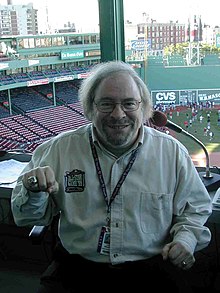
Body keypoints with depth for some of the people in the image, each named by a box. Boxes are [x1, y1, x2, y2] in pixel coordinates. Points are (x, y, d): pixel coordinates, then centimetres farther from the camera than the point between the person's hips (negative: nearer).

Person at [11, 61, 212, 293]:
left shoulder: (172, 152, 1)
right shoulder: (60, 149, -1)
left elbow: (195, 208, 13)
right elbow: (30, 217, 5)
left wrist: (186, 238, -7)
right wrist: (34, 193, -17)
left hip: (151, 267, 1)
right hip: (78, 266, 0)